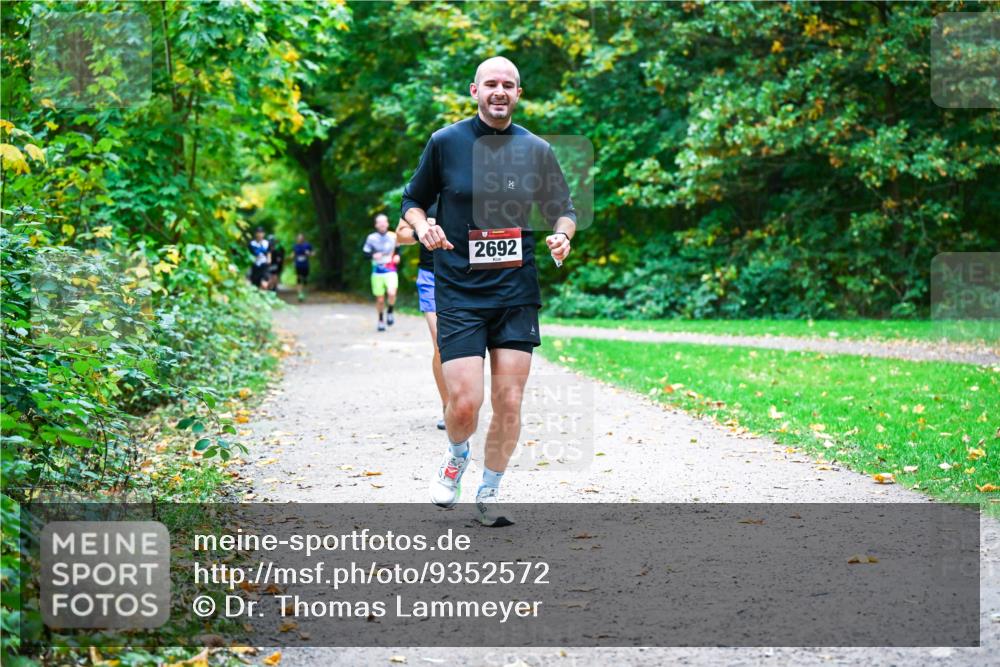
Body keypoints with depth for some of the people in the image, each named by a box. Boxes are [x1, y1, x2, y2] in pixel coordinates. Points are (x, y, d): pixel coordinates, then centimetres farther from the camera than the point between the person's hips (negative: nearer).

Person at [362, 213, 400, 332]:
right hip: (377, 272, 0)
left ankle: (390, 312, 3)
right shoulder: (371, 238, -2)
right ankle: (381, 320, 27)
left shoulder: (394, 237, 3)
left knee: (391, 293, -25)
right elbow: (365, 253, 1)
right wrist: (373, 256, -19)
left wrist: (397, 256, -1)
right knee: (380, 299, 5)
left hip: (390, 271, 0)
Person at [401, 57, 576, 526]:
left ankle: (489, 493, 21)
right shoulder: (445, 142, 0)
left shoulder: (536, 150, 5)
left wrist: (562, 235, -7)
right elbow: (413, 200, 10)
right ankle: (456, 457, 25)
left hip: (517, 294, 2)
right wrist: (423, 228, -11)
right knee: (464, 403, -11)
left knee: (509, 402, 0)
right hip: (458, 294, -2)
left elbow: (563, 209, 15)